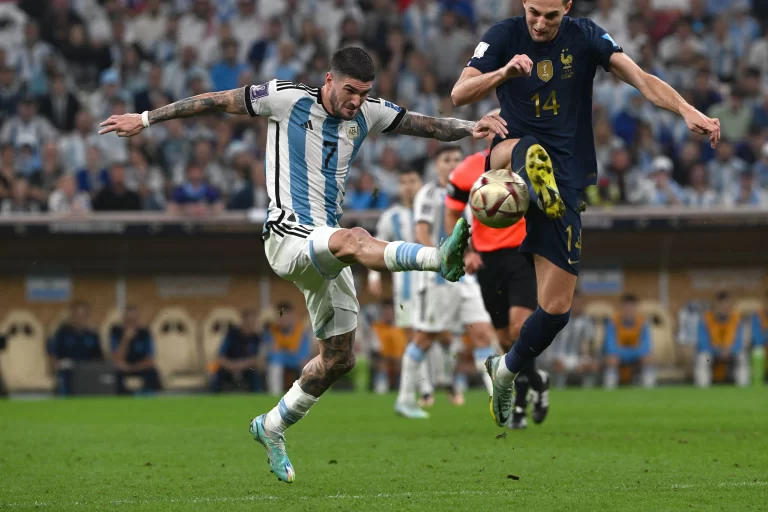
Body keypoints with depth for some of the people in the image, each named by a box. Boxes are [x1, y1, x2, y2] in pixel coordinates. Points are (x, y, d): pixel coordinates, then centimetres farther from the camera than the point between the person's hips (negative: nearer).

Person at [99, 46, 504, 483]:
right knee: (353, 239, -37)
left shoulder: (369, 114, 9)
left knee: (340, 357, 6)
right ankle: (441, 259, -63)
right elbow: (218, 101, 0)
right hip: (288, 237, -7)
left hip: (324, 253, 7)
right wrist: (145, 119, 0)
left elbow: (430, 125, 10)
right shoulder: (288, 99, -5)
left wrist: (469, 128, -11)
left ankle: (272, 427, 24)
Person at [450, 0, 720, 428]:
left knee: (556, 308, 1)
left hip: (567, 180, 1)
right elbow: (459, 95, -14)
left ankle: (506, 371, 24)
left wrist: (687, 111, -31)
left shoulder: (584, 37, -2)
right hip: (508, 162, -1)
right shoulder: (505, 36, -3)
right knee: (526, 150, -40)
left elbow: (642, 79, -13)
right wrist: (504, 72, -32)